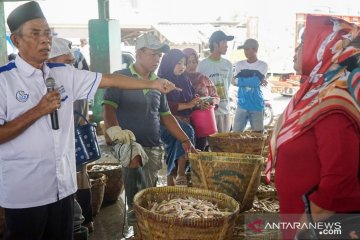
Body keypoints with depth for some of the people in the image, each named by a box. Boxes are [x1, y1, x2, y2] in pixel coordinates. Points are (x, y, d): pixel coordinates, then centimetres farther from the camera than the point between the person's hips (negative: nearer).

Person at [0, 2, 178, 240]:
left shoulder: (64, 74, 4)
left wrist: (152, 84, 5)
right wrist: (38, 111, -19)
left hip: (63, 185, 5)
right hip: (25, 192, -5)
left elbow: (109, 79, 7)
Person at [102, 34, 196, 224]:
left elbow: (165, 115, 18)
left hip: (154, 146, 5)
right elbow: (108, 107, -14)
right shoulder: (120, 77, -4)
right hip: (128, 141, -5)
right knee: (134, 158, -37)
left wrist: (185, 140, 15)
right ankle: (133, 209, -19)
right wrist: (114, 128, -36)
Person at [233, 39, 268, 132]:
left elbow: (257, 81, -13)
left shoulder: (262, 65, -1)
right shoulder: (239, 64, 7)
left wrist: (243, 80, -4)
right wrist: (253, 81, -9)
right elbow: (236, 82, -4)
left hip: (257, 106, -2)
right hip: (242, 105, 2)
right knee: (236, 133, 4)